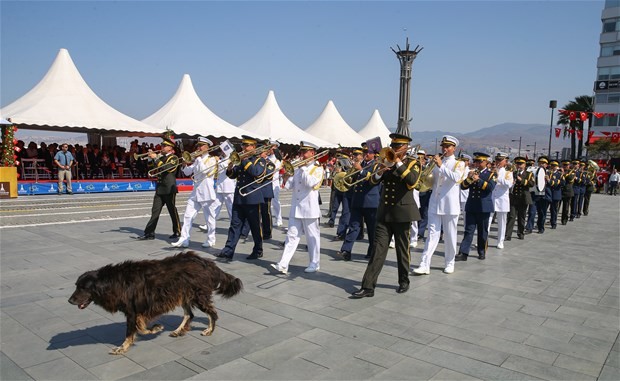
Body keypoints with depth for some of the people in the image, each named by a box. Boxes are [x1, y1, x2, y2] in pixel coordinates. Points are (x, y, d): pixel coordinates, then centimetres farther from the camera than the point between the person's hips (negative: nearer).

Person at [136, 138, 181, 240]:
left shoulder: (174, 158, -6)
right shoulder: (161, 157, 15)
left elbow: (165, 168, -22)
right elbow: (151, 167, 15)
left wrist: (155, 158, -19)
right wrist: (151, 158, 1)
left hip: (169, 189, -6)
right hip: (159, 188, 6)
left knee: (173, 211, 3)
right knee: (155, 211, 3)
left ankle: (177, 232, 16)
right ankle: (149, 233, 4)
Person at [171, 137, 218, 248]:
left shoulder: (212, 159, -4)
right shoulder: (197, 160, 16)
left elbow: (204, 170, -21)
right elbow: (187, 172, 14)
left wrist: (199, 158, -12)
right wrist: (186, 163, -3)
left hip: (206, 192, -7)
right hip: (195, 192, 7)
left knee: (210, 217, 2)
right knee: (188, 216, 2)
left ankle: (211, 240, 12)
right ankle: (184, 239, 6)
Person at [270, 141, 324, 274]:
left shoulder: (318, 168, -2)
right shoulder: (297, 168, 15)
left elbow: (311, 183, -20)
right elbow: (290, 185, 9)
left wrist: (303, 168, -13)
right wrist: (286, 178, -11)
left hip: (309, 209, -5)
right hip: (295, 208, 6)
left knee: (312, 237, 4)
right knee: (292, 236, 3)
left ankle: (314, 264, 16)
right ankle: (283, 264, 1)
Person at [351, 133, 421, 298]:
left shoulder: (413, 163, -2)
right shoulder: (388, 160, 13)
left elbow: (412, 180, -23)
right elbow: (374, 180, 6)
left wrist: (398, 162, -21)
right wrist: (380, 171, -14)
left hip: (402, 212, -3)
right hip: (384, 211, 4)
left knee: (402, 250, 8)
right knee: (378, 250, -1)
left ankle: (404, 281, 27)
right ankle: (368, 287, -2)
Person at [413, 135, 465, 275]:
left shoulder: (459, 163, 3)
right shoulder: (436, 162, 14)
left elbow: (456, 177, -18)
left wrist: (441, 165, -23)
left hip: (450, 205, -3)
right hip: (434, 203, 3)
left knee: (450, 236, 5)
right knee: (432, 234, -2)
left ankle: (449, 263, 19)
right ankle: (425, 265, -7)